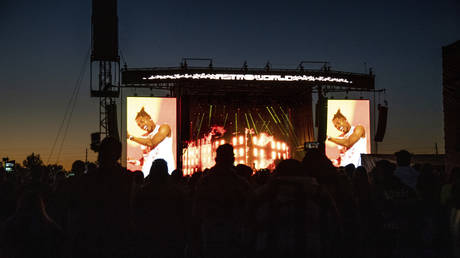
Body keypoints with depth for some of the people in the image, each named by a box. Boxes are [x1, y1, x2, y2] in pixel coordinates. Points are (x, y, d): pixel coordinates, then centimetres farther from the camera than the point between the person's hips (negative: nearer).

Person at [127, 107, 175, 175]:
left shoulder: (164, 128, 0)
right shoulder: (144, 137, 16)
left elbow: (151, 143, -13)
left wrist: (130, 137, -9)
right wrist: (136, 162, 2)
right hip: (147, 172, 5)